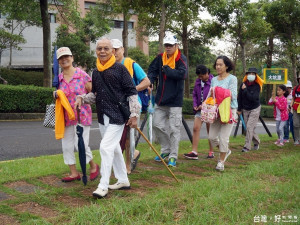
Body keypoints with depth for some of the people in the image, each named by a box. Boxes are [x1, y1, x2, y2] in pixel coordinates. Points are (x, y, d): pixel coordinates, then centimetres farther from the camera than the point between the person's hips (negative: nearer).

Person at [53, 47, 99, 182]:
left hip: (82, 115, -5)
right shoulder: (59, 79, 7)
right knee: (67, 145, 6)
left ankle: (93, 166, 18)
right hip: (66, 117, 5)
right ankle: (74, 173, 19)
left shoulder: (82, 74, -7)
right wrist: (55, 95, -1)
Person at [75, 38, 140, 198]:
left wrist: (134, 115, -11)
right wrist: (82, 98, 3)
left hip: (117, 116, -7)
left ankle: (103, 186, -8)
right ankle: (123, 180, 28)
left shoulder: (120, 69, -7)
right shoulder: (95, 72, 12)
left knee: (106, 147, -14)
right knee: (114, 149, 15)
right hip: (102, 117, 7)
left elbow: (132, 92, -7)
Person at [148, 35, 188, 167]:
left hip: (175, 101, -6)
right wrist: (149, 81, -11)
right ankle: (166, 150, 29)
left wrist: (166, 69, -15)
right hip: (160, 100, 6)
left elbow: (182, 74, -23)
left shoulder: (181, 59, -8)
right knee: (157, 124, 11)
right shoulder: (160, 58, 8)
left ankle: (173, 156, 8)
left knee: (174, 129, -2)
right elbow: (152, 70, 9)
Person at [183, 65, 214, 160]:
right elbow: (194, 94, 15)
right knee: (195, 128, -6)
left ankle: (211, 152, 19)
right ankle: (194, 152, -6)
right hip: (199, 109, 5)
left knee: (210, 131, 6)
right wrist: (195, 105, 0)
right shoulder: (198, 81, 7)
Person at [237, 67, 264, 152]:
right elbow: (239, 97, 5)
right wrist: (239, 109, 7)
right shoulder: (243, 84, -2)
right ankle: (256, 142, 29)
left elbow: (252, 98, -23)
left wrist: (245, 90, -24)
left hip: (255, 109, -4)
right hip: (245, 109, 4)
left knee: (249, 127, -11)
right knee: (249, 128, 8)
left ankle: (247, 146, -7)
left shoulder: (257, 86, -12)